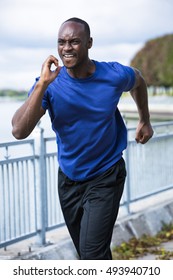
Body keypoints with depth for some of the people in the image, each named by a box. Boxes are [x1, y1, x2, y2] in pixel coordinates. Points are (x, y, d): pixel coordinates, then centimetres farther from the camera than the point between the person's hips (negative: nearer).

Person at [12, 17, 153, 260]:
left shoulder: (114, 75, -14)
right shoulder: (50, 84, -15)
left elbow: (138, 81, 12)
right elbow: (19, 131, -30)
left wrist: (145, 120, 17)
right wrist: (42, 84, -35)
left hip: (106, 178, -2)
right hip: (69, 179, 3)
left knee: (93, 255, -15)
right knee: (87, 252, 19)